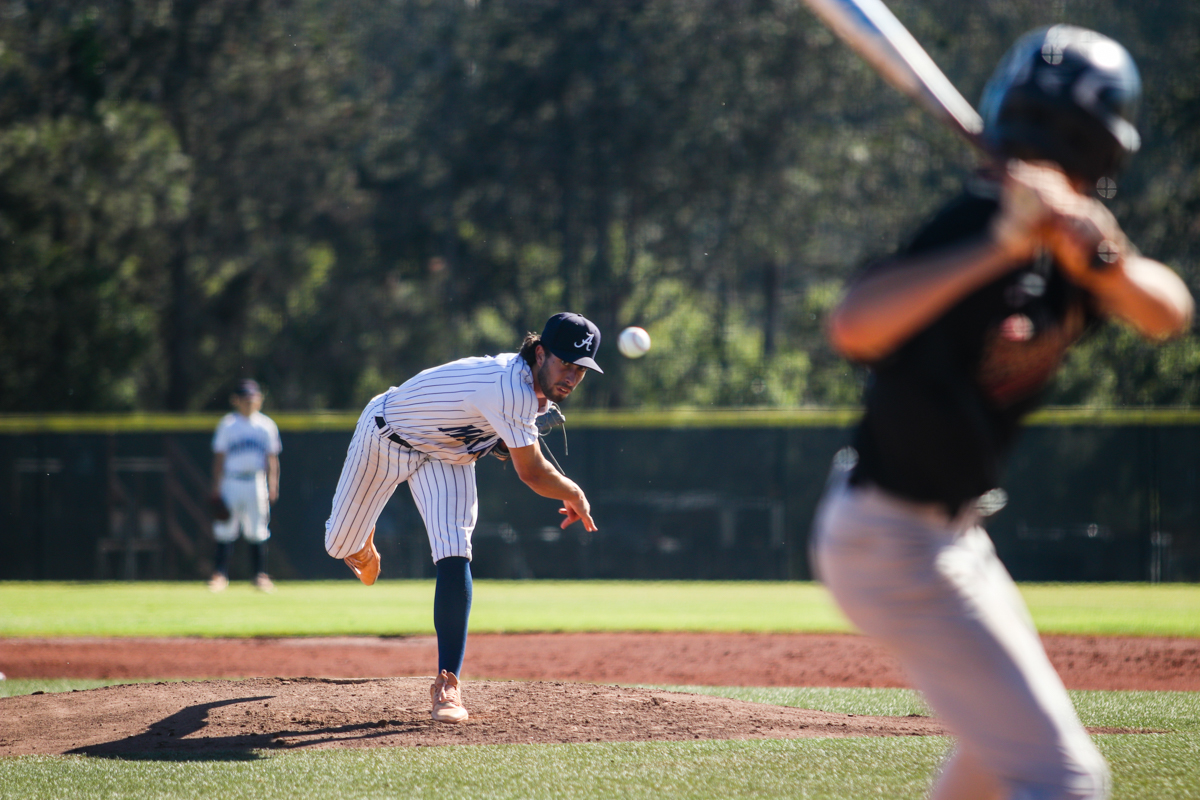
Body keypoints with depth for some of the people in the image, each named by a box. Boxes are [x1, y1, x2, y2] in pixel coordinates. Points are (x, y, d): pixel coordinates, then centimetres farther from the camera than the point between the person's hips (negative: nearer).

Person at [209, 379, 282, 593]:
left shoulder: (267, 425, 9)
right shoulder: (227, 424, 6)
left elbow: (271, 458, 8)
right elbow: (219, 457, 4)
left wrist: (273, 485, -2)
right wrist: (216, 486, -2)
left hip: (256, 484, 1)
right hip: (231, 481, -1)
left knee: (257, 531, 1)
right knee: (225, 529, -4)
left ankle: (260, 575, 6)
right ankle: (220, 574, -1)